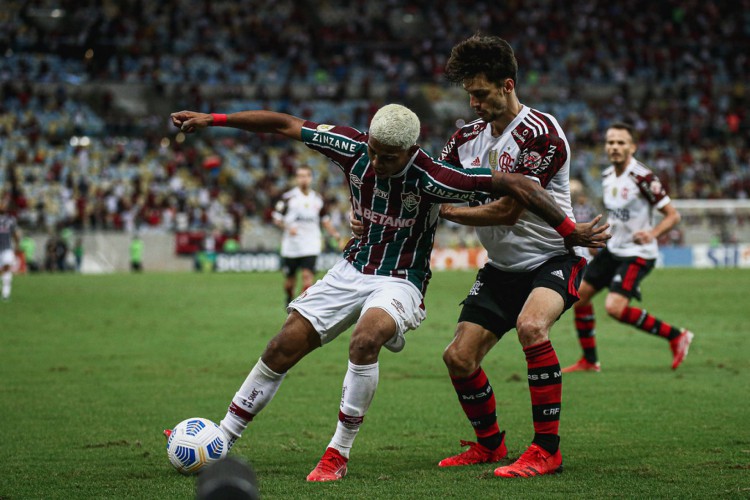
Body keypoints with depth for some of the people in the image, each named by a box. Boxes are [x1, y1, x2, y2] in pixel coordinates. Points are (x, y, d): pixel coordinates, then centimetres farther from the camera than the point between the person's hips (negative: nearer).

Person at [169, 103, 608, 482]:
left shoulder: (429, 178, -27)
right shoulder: (355, 149, -14)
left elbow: (513, 183, -27)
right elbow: (284, 125, -5)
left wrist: (570, 230, -25)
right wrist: (211, 119, -3)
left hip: (400, 281, -5)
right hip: (353, 269, 5)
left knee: (366, 339, -35)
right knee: (282, 348, -1)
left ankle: (339, 453, -20)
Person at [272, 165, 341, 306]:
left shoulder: (318, 199, 9)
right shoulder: (288, 197, -2)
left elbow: (325, 220, 18)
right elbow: (277, 218, 0)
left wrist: (335, 234, 3)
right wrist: (287, 227, -18)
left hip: (311, 245, 1)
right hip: (291, 246, -1)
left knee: (308, 276, -15)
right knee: (290, 278, 8)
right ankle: (289, 300, 37)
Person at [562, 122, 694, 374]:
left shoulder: (642, 178, -20)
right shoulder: (607, 175, 5)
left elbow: (673, 214, -17)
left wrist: (651, 234, -32)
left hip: (638, 253, -9)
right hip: (613, 249, 9)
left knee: (614, 307, -22)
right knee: (580, 294, 8)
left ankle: (676, 336, -7)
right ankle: (589, 360, 22)